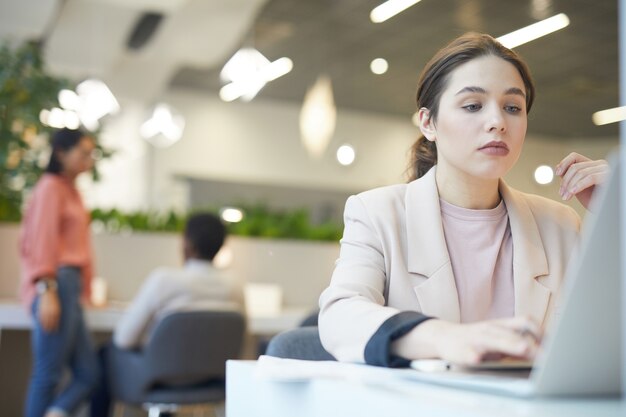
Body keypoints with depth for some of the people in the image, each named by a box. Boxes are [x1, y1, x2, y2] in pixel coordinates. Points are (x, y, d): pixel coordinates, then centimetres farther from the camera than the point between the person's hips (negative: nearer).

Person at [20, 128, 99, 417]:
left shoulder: (70, 189, 21)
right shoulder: (51, 187, -4)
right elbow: (42, 241, -13)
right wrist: (47, 290, -20)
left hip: (69, 287, 9)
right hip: (56, 285, -9)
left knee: (88, 373, 0)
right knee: (48, 373, -6)